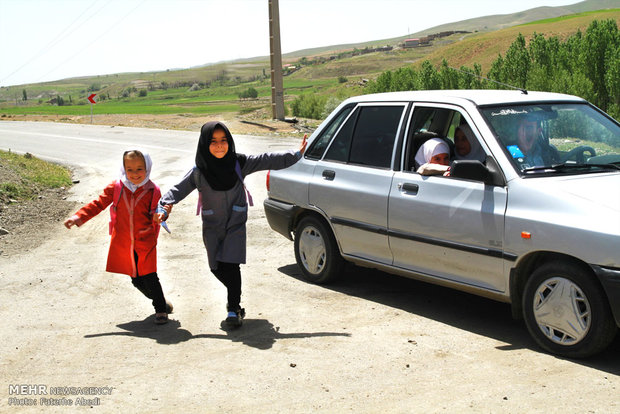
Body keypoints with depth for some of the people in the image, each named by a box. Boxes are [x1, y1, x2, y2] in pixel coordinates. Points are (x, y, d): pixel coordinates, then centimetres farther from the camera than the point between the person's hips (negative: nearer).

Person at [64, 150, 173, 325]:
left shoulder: (153, 191, -6)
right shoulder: (116, 188, -3)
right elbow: (99, 204, 1)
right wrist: (78, 217, -7)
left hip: (145, 243, -3)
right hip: (123, 244, 3)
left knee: (150, 277, -4)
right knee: (137, 280, 10)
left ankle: (161, 310, 15)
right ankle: (160, 301, 33)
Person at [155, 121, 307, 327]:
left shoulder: (239, 163, -8)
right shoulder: (198, 172, -9)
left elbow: (267, 161, -6)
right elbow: (178, 190, -10)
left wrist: (296, 155, -8)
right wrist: (163, 209, -26)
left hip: (236, 225, -1)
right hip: (212, 227, 2)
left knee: (231, 265, -13)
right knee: (217, 268, 8)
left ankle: (234, 309, -2)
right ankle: (235, 297, 36)